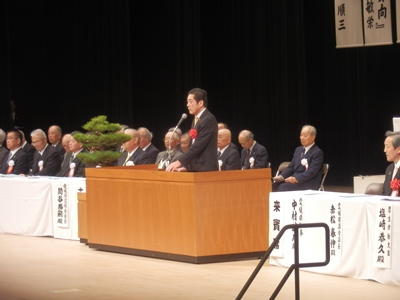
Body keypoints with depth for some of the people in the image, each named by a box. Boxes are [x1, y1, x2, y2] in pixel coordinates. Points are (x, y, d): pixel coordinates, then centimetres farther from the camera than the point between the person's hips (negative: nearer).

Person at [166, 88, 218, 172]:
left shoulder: (209, 119, -13)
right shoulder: (196, 119, 17)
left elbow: (198, 145, -19)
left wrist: (179, 162, -20)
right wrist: (186, 166, 9)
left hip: (206, 170, -9)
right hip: (196, 169, 9)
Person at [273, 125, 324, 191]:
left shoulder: (317, 153, -5)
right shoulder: (298, 150, 21)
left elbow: (311, 172, -16)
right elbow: (290, 167, 17)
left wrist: (296, 179, -27)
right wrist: (281, 177, -3)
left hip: (309, 184, -7)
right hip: (294, 179, 7)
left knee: (283, 187, -29)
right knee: (275, 184, -19)